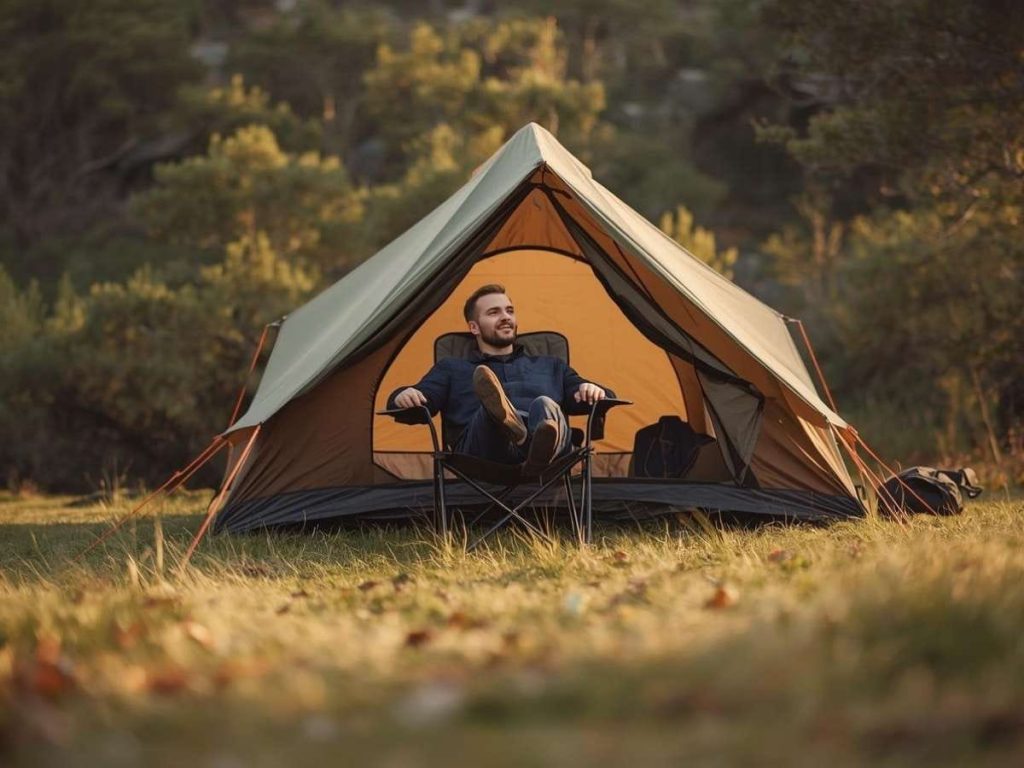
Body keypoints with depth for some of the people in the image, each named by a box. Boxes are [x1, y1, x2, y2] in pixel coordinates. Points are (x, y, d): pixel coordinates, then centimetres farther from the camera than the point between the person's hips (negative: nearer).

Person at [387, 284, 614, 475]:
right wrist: (403, 395, -5)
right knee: (493, 405, -38)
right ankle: (503, 416, -76)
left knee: (546, 406, -38)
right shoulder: (451, 369, 35)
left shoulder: (550, 367, 40)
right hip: (482, 454, -1)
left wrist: (594, 391, 7)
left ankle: (542, 450, -75)